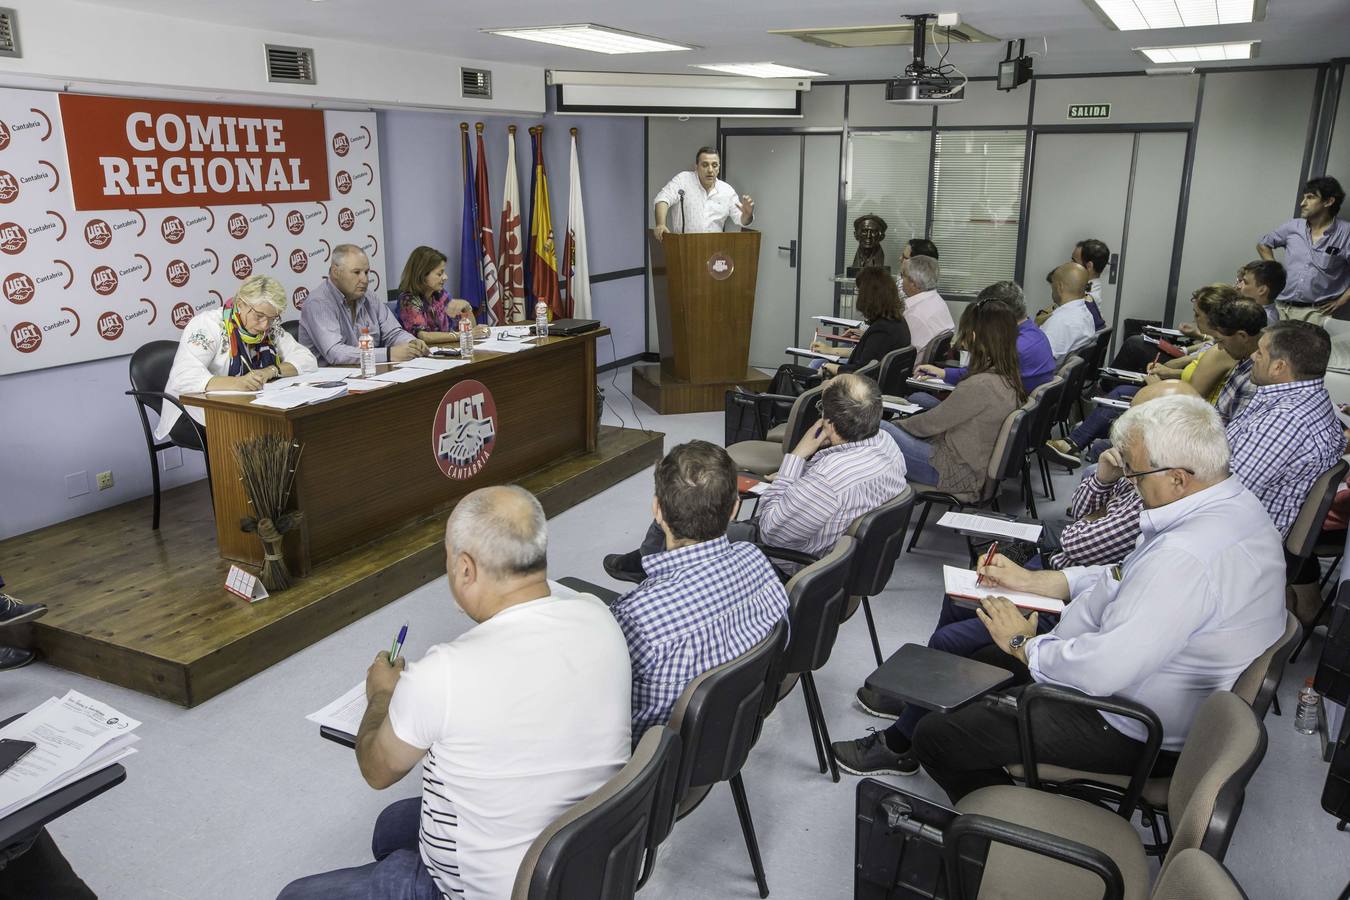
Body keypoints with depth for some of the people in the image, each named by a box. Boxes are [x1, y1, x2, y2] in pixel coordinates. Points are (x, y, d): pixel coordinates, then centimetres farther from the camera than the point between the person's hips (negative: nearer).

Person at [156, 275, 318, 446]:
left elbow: (308, 360, -1)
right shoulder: (208, 324, -14)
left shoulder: (271, 328, 3)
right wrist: (237, 383, -45)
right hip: (195, 416, -5)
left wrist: (271, 371, -21)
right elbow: (182, 377, -28)